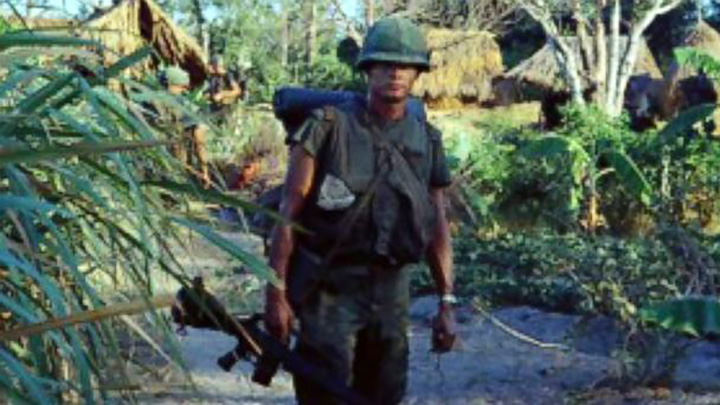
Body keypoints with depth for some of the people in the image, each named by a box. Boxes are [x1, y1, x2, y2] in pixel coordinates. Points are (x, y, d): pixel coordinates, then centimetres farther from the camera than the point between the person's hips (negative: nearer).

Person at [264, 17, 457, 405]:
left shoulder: (427, 141, 8)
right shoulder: (328, 126, -5)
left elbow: (437, 227, 12)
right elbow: (288, 213, -7)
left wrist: (446, 303, 7)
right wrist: (276, 292, -13)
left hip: (391, 291, 5)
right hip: (330, 286, -5)